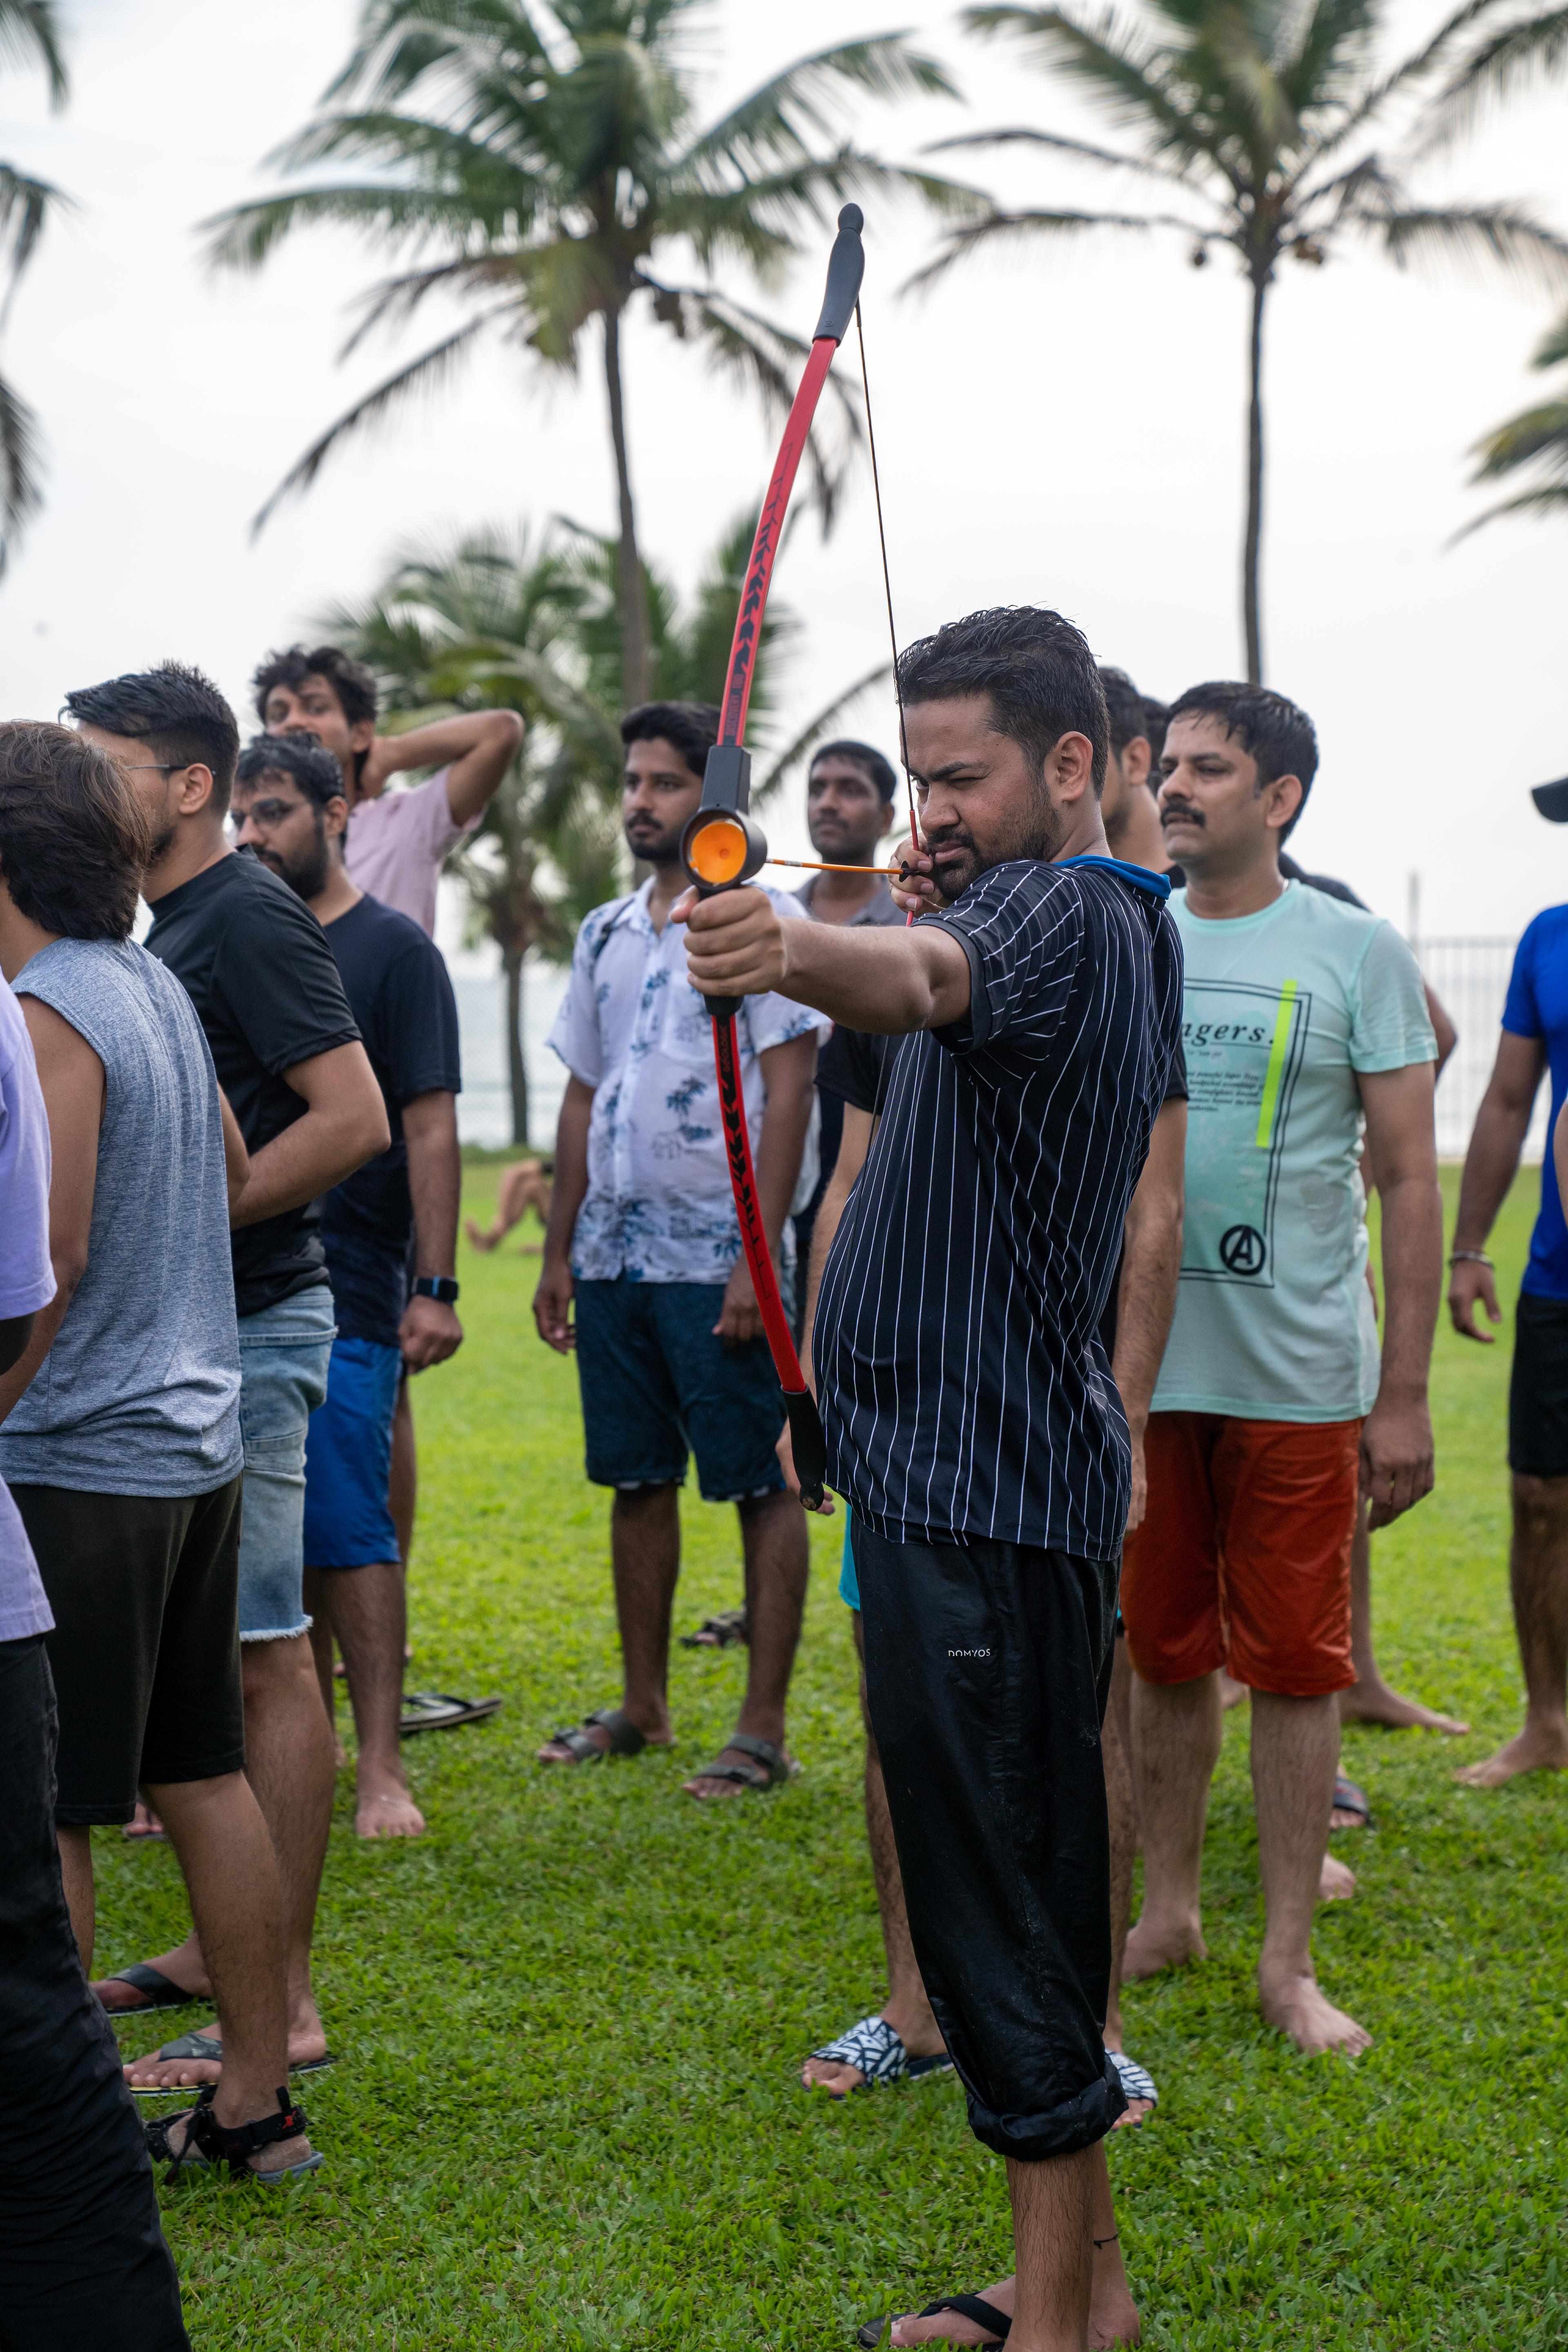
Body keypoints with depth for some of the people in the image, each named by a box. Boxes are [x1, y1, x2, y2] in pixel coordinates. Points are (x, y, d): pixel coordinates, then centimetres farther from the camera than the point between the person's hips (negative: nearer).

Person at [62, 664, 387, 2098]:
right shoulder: (174, 922, 16)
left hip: (247, 1332, -10)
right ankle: (222, 1947, 25)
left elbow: (355, 1119, -21)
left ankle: (283, 2007, 0)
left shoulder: (249, 916, -13)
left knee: (267, 1657, -5)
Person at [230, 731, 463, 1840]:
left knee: (346, 1530, -5)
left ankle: (382, 1770, 0)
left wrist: (436, 1287, -12)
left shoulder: (393, 950, -1)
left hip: (344, 1297, -5)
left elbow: (430, 1127, -6)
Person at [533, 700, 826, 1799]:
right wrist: (559, 1250, 13)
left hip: (719, 1257, -7)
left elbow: (788, 1093, -11)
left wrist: (760, 1255, -17)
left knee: (759, 1485, -2)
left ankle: (765, 1728, 1)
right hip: (614, 1251, 7)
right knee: (637, 1482, 12)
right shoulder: (606, 933, 15)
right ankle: (644, 1706, 22)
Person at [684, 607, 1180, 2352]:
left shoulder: (1062, 913, -15)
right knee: (1030, 1889, 17)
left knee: (994, 1894, -7)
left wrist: (797, 950, -57)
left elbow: (922, 976, -40)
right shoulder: (1113, 928, 18)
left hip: (980, 1484, -11)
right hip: (990, 1469, 11)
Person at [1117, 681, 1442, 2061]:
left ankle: (1289, 1961, 12)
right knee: (1165, 1650, 12)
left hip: (1298, 1371, -3)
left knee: (1294, 1661, 3)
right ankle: (1169, 1913, 27)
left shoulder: (1355, 952, -2)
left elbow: (1410, 1178, -2)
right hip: (1140, 1364, 3)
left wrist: (1405, 1394, -5)